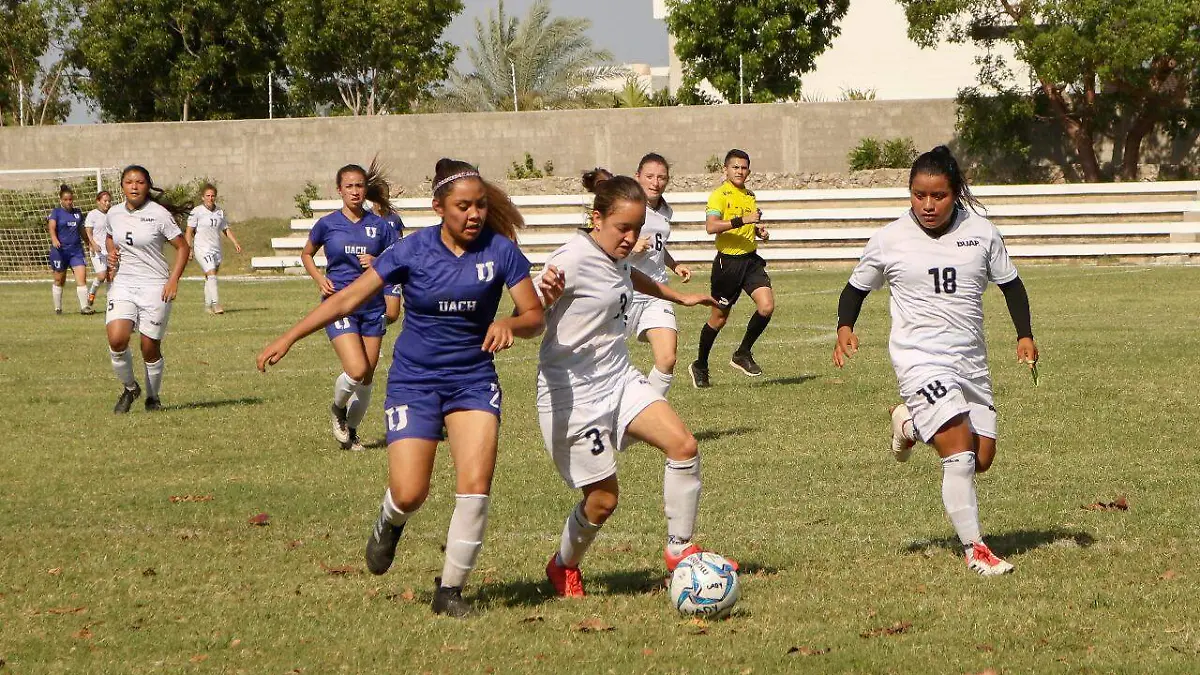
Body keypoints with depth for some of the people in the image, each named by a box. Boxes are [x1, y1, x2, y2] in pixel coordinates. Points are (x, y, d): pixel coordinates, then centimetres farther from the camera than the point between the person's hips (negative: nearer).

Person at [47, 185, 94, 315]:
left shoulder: (77, 213, 12)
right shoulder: (56, 212, -3)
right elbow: (52, 227, -19)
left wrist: (90, 243, 29)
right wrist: (54, 240, -37)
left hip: (76, 249, 3)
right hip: (60, 250, -3)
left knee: (82, 277, -10)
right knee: (59, 281, 7)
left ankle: (84, 306, -11)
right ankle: (58, 308, 20)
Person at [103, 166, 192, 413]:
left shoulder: (159, 214, -8)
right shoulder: (114, 214, 5)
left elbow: (183, 247, -3)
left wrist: (173, 280, -13)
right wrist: (111, 252, 4)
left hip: (154, 286, -3)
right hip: (122, 284, 3)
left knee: (150, 347, 1)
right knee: (117, 339, -17)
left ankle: (153, 397, 24)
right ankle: (130, 387, 7)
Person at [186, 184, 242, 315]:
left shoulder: (220, 212, 11)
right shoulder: (197, 212, -4)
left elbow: (226, 229, 20)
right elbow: (189, 231, -2)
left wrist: (235, 243, 8)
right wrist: (189, 248, -7)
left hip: (216, 249, 5)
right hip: (202, 249, -5)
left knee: (209, 278, 10)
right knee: (211, 274, -19)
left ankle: (207, 305, 18)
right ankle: (215, 304, -26)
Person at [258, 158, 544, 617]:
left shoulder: (501, 251, -7)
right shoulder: (412, 251, -9)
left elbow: (535, 316, -2)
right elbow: (348, 299, -4)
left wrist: (509, 324, -26)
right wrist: (288, 339, -6)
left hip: (473, 382, 1)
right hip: (413, 382, -1)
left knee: (476, 484, -16)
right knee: (409, 493, -11)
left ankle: (450, 591, -1)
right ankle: (389, 525, 29)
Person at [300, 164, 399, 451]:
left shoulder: (379, 226, 2)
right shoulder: (327, 224, 0)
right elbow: (307, 254, 16)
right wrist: (319, 279, -1)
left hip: (373, 306, 3)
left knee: (368, 377, 5)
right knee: (357, 370, -18)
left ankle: (352, 430, 25)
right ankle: (338, 409, 13)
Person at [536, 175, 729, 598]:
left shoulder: (617, 256, 4)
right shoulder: (574, 259, -21)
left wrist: (681, 297, 43)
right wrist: (546, 296, -47)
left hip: (619, 380, 8)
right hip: (573, 394, -8)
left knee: (683, 445, -12)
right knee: (603, 499, -3)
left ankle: (679, 548, 3)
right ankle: (563, 567, 27)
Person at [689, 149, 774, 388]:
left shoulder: (750, 196, 12)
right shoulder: (719, 195, -10)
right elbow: (711, 226, -26)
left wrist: (760, 230, 8)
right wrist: (742, 220, -32)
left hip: (751, 260, 6)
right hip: (728, 262, -6)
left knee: (767, 306, -13)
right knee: (719, 318, 4)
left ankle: (743, 354, 6)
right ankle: (700, 366, 23)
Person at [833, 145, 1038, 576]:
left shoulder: (981, 232, 1)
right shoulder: (889, 241, -3)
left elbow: (1010, 284, 12)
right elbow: (857, 288, 9)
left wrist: (1024, 335, 0)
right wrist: (845, 328, -9)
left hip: (971, 359, 5)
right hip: (920, 358, -4)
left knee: (982, 458, 7)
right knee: (960, 454, -17)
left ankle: (910, 424, 32)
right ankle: (974, 549, -8)